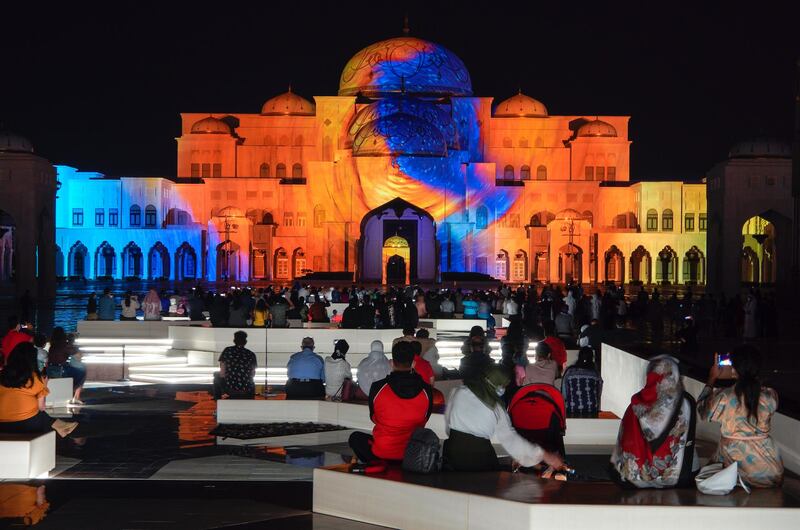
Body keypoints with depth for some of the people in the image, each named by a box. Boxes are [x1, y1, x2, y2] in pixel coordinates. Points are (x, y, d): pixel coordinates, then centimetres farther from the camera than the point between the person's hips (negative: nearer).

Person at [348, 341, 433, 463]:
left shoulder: (377, 388, -13)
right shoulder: (426, 390, -9)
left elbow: (373, 418, 5)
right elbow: (423, 422, 6)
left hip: (381, 453, -2)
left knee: (355, 437, 28)